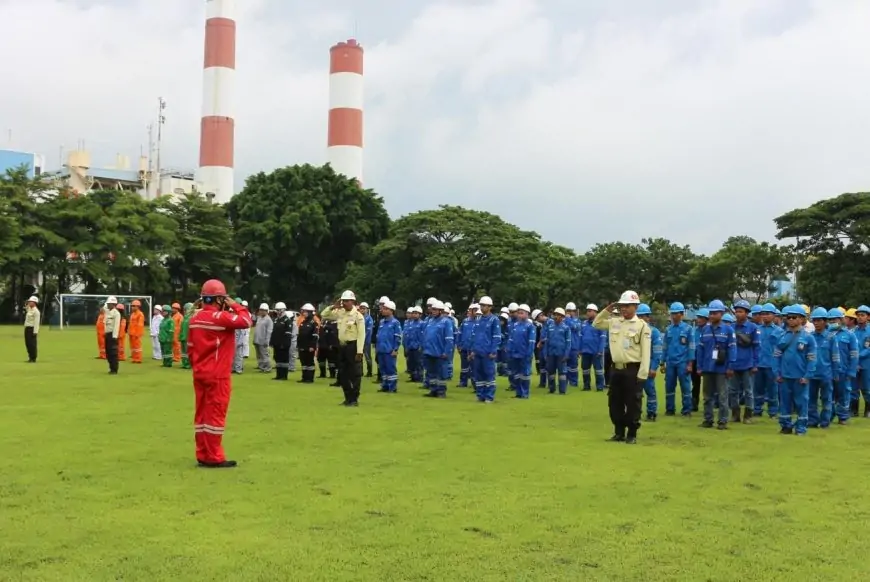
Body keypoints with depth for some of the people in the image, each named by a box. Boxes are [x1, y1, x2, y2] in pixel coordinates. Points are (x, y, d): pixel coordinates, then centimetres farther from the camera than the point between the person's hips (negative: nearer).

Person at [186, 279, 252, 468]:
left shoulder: (195, 318, 9)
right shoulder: (221, 317, -16)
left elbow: (190, 348, 13)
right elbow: (246, 321, -20)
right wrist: (235, 305, -6)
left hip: (199, 374, 8)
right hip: (217, 376, -8)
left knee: (202, 414, 12)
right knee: (215, 415, -2)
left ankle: (202, 456, 18)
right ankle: (214, 458, 2)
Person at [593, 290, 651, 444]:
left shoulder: (642, 326, -8)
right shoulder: (614, 322, 9)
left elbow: (646, 352, -11)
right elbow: (596, 324, 21)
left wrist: (642, 374, -16)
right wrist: (607, 310, 6)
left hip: (632, 369, -6)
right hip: (616, 369, 6)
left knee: (632, 404, 1)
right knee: (614, 403, 11)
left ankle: (632, 434, 13)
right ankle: (619, 433, 23)